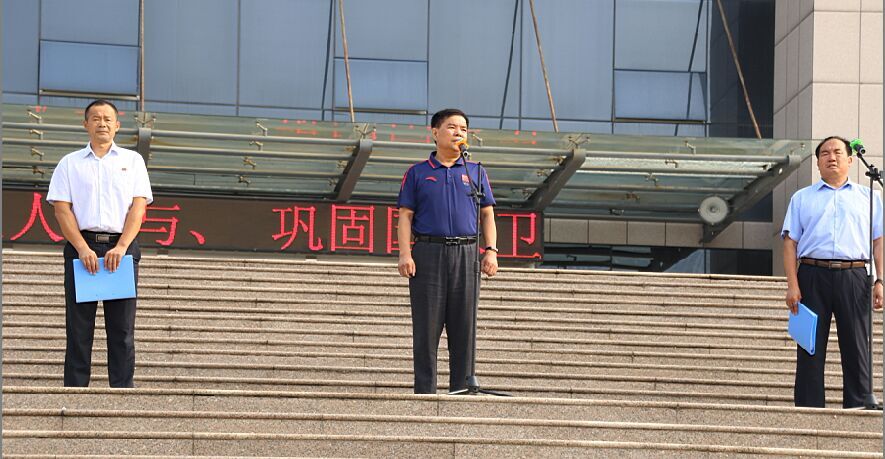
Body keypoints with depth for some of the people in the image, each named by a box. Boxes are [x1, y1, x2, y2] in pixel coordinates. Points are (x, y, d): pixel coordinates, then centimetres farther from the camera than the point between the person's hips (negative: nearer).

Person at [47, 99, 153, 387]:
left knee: (122, 328, -1)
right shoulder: (70, 163, 12)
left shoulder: (132, 161, 13)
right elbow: (61, 207, 2)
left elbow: (138, 206, 3)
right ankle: (74, 391, 1)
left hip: (121, 247, 0)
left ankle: (123, 390, -1)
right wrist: (83, 249, -11)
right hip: (81, 247, 0)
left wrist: (121, 247, -11)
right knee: (79, 327, -1)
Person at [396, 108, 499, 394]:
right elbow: (405, 216, 4)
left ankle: (461, 389, 6)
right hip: (428, 253, -2)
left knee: (464, 327, 2)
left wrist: (491, 250, 0)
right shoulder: (417, 173, 9)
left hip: (466, 254, 2)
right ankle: (425, 391, 0)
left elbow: (487, 215, 13)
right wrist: (405, 254, -8)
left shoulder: (475, 172, 15)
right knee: (427, 327, -2)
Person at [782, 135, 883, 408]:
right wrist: (792, 285, -3)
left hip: (854, 278, 0)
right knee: (811, 349, -1)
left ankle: (859, 409, 0)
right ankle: (809, 412, 1)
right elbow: (790, 242, 9)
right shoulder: (802, 198, 16)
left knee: (857, 349, -2)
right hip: (813, 276, 0)